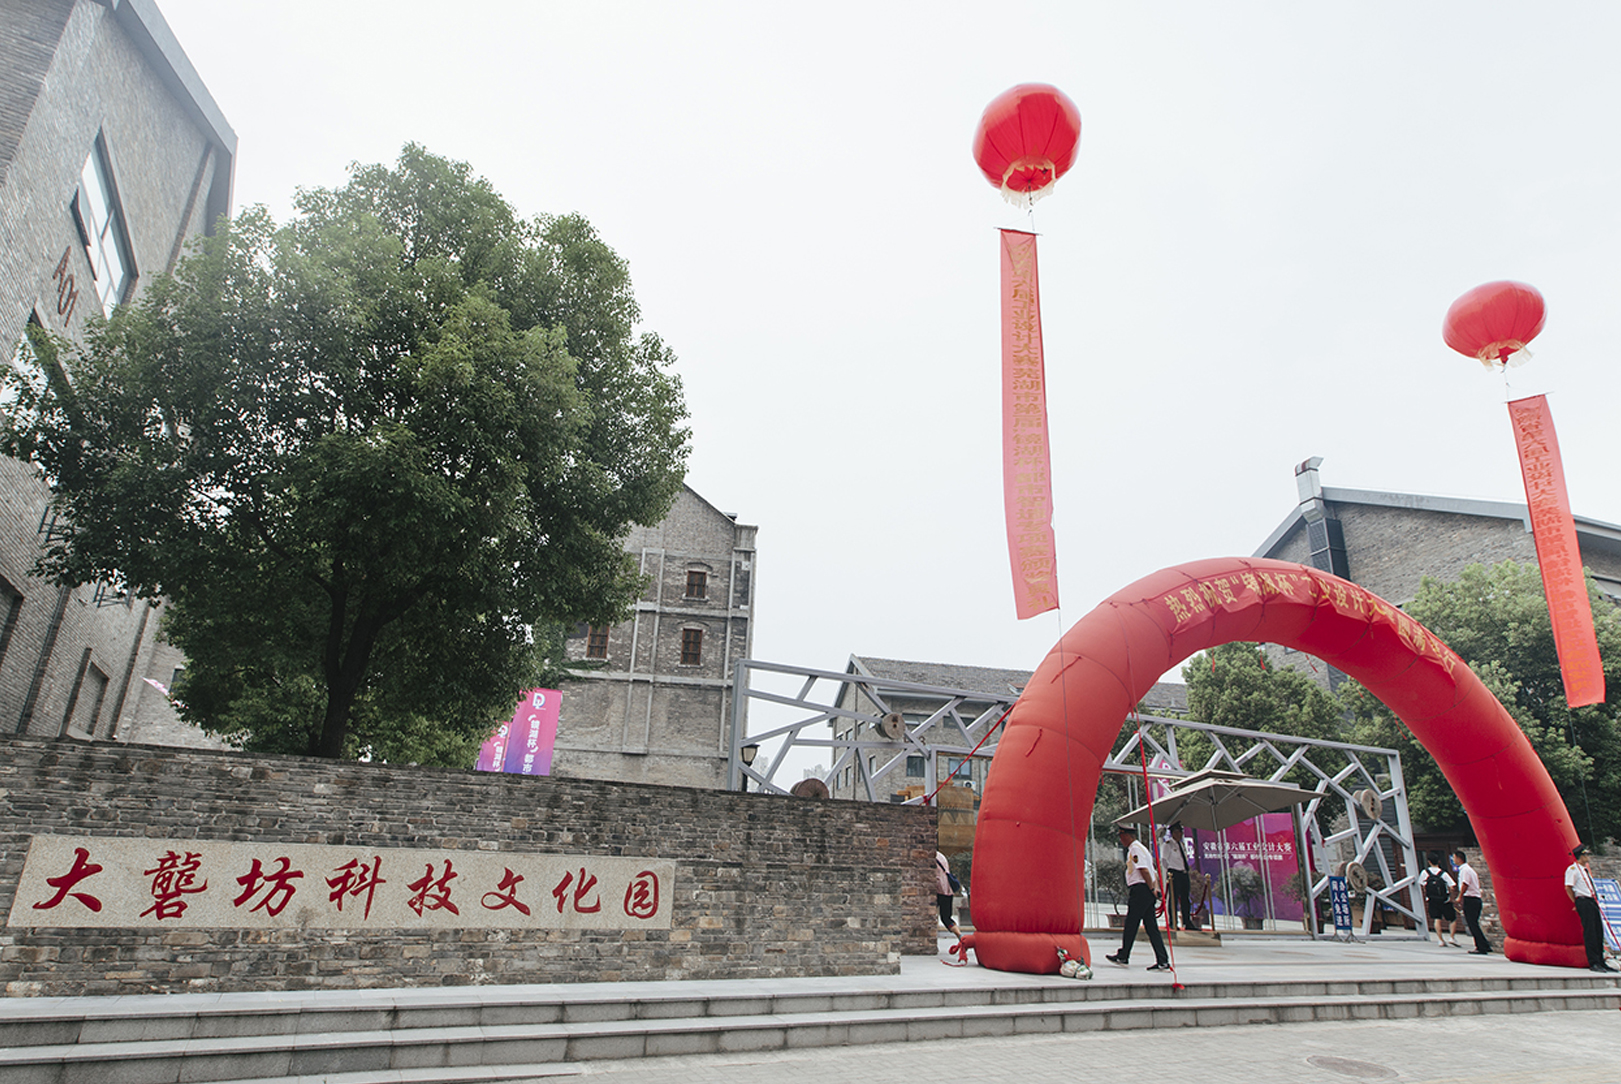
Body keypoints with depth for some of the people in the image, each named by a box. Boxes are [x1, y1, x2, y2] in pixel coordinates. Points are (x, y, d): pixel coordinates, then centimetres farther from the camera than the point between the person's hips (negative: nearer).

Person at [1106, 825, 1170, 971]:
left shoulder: (1135, 848, -9)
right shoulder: (1141, 848, 22)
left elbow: (1144, 870, -17)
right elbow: (1152, 871, 20)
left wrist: (1152, 889, -15)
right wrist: (1155, 887, 9)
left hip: (1140, 889, -10)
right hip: (1147, 892, 10)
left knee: (1131, 923, -2)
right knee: (1151, 926, 6)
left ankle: (1123, 957, 4)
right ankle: (1163, 961, 2)